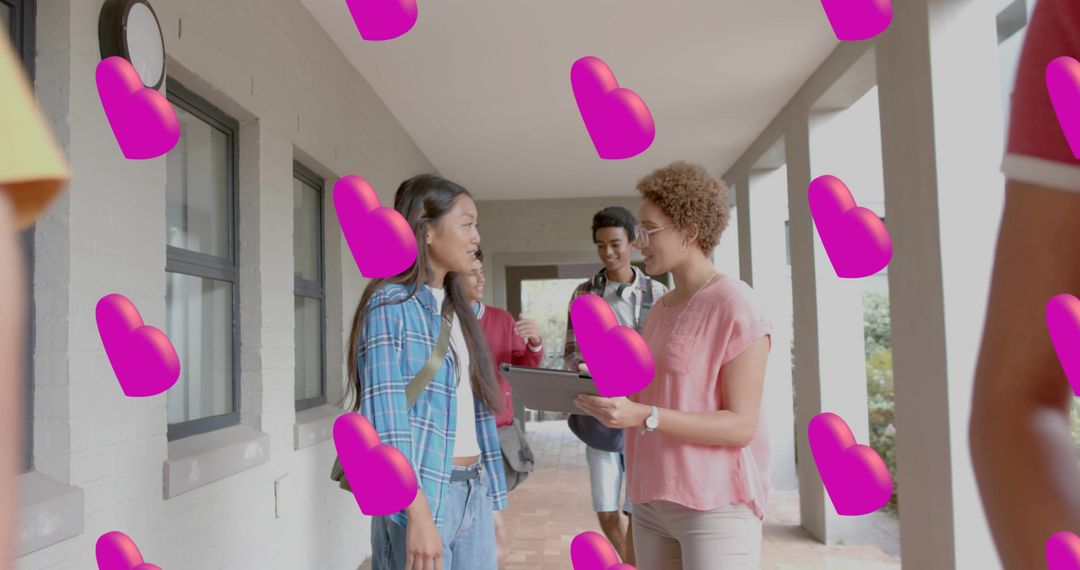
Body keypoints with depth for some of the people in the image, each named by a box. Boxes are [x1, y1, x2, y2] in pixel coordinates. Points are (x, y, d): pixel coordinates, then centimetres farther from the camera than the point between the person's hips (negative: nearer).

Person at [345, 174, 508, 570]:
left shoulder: (457, 308, 13)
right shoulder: (391, 304, -10)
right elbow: (387, 417, -16)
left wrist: (491, 496, 12)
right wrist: (418, 512, -22)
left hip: (473, 492, 7)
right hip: (421, 494, -7)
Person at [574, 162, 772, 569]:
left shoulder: (735, 306, -12)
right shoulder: (660, 308, 10)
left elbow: (741, 426, -16)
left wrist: (643, 416, -24)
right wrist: (609, 395, 0)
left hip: (715, 506, -7)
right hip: (653, 501, 7)